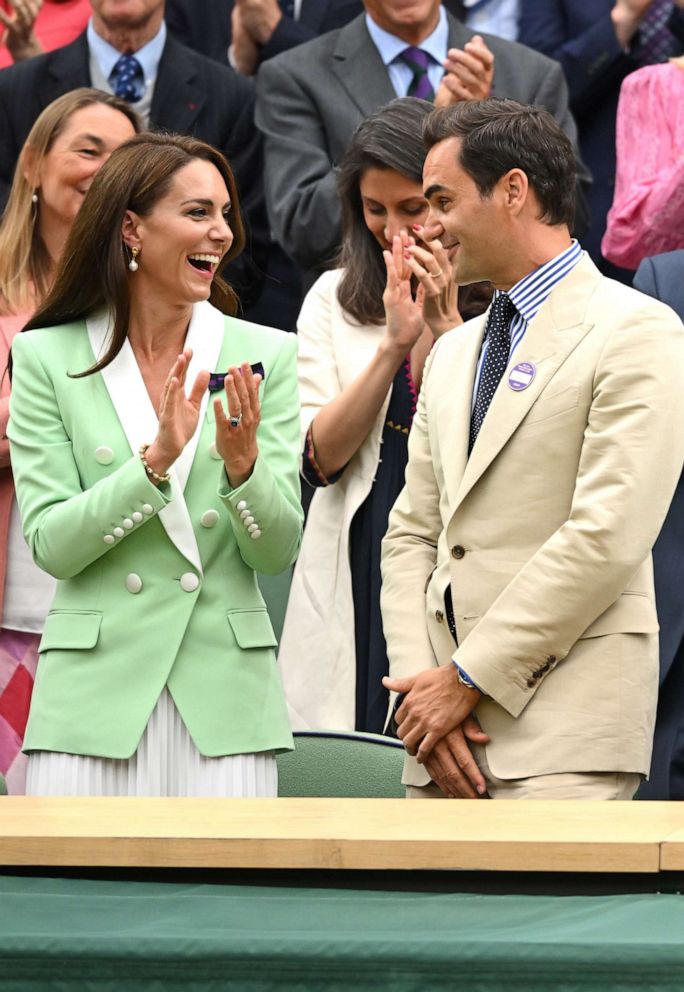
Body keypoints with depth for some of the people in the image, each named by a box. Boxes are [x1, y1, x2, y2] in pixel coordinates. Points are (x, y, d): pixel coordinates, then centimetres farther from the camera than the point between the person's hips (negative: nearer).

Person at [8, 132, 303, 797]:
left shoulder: (264, 355, 6)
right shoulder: (46, 358, 2)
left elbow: (278, 551, 2)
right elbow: (51, 544, -5)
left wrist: (242, 463, -16)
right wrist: (155, 460, -17)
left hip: (225, 693, 1)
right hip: (95, 689, -1)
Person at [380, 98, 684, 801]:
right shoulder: (452, 353, 21)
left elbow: (607, 538, -13)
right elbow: (411, 533, 17)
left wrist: (468, 680, -11)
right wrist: (419, 681, 0)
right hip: (449, 724, 7)